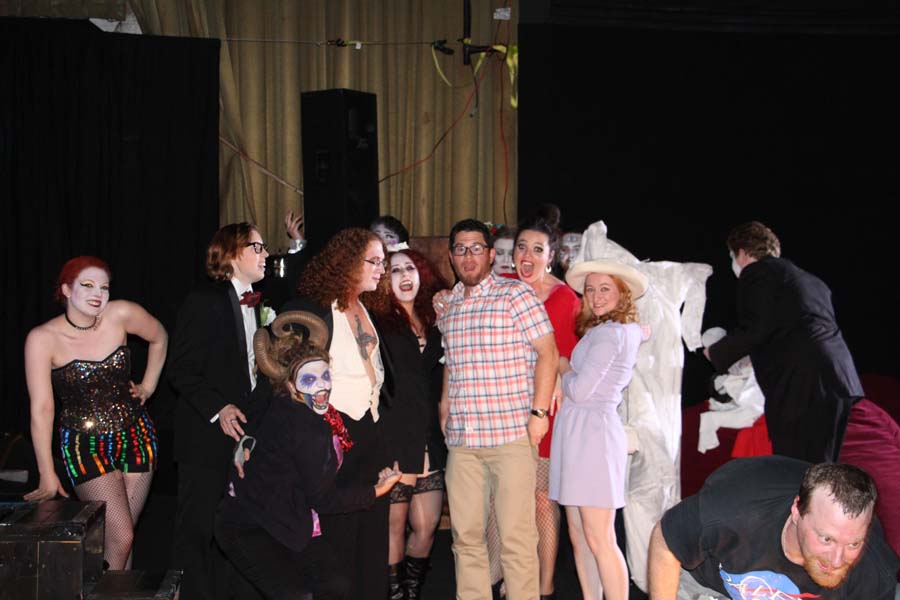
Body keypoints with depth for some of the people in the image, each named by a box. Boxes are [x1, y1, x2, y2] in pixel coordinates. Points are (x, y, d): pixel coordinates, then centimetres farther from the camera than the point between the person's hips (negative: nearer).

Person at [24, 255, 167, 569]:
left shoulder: (120, 314, -9)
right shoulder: (42, 338, -14)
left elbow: (159, 337, 13)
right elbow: (41, 408, -15)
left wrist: (148, 386, 9)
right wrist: (48, 476, -18)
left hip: (136, 435, 3)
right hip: (85, 444, -3)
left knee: (123, 535, 7)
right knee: (119, 538, -10)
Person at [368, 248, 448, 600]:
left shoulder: (432, 323, 14)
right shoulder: (377, 322, -2)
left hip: (430, 440, 5)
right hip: (394, 440, -5)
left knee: (427, 526, 6)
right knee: (394, 525, 2)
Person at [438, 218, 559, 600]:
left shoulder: (516, 295, -2)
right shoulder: (447, 306, 15)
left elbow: (547, 353, -6)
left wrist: (539, 412, -11)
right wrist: (445, 405, 15)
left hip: (511, 436, -5)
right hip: (461, 439, 6)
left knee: (516, 537, -4)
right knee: (465, 535, 10)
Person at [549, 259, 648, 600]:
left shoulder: (609, 333, -11)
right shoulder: (625, 332, 17)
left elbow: (580, 390, -13)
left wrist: (562, 370, 5)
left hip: (591, 431, -9)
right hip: (577, 431, 9)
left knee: (599, 540, -7)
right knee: (579, 538, 9)